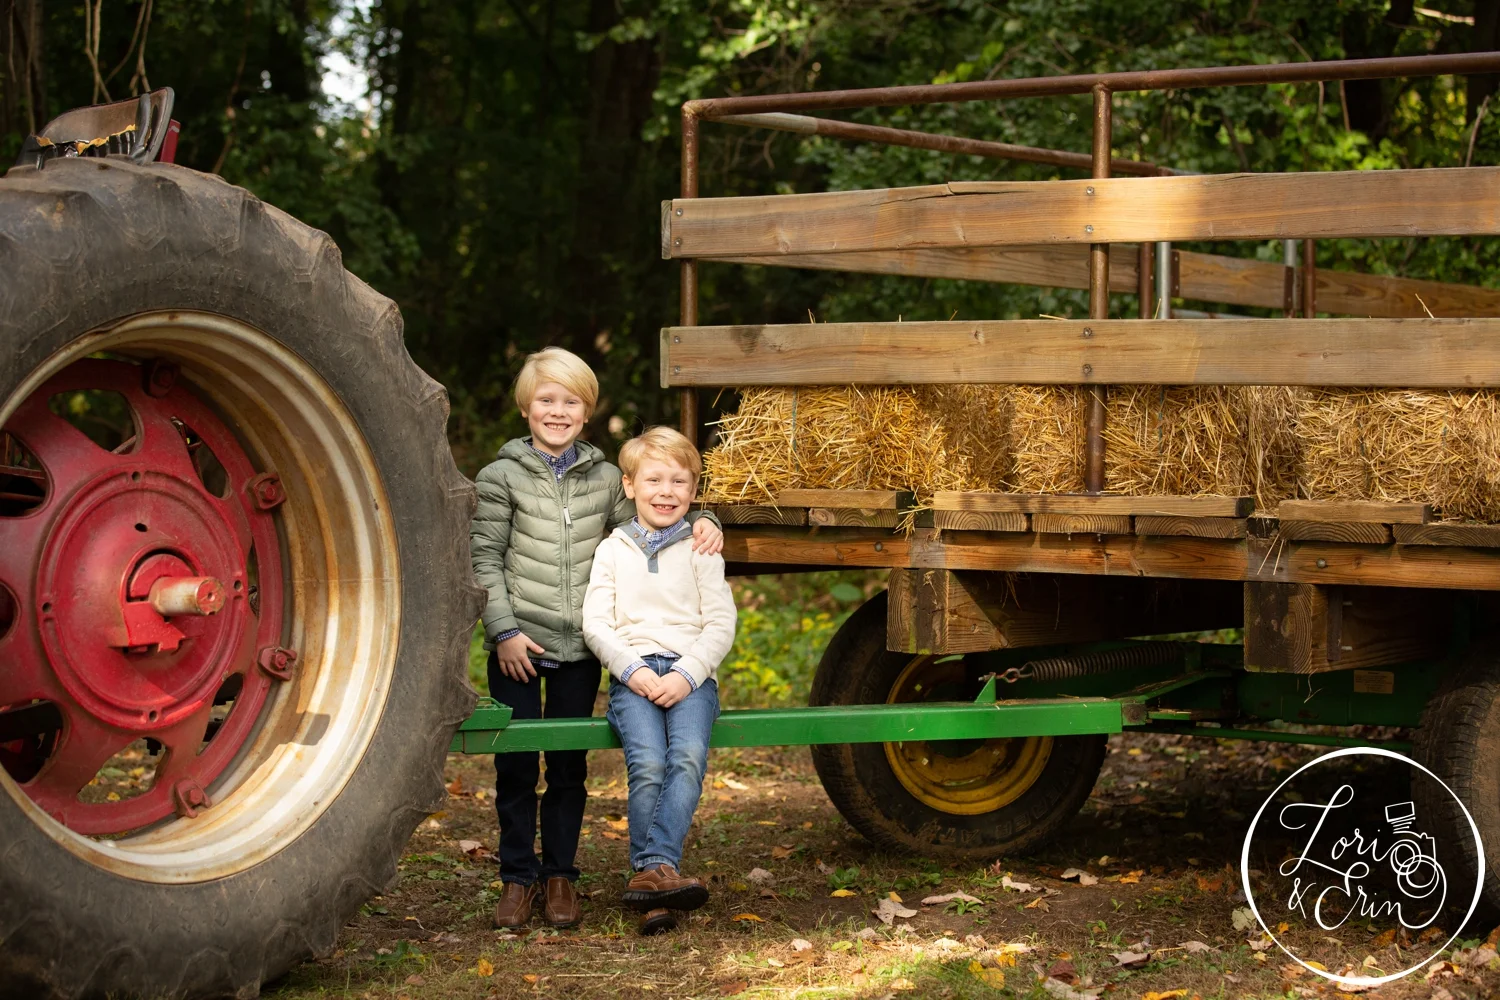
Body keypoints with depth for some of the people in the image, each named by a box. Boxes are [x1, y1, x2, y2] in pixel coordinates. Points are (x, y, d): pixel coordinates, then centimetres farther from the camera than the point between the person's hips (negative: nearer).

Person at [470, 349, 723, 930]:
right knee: (516, 767, 4)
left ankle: (559, 876, 20)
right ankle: (518, 877, 16)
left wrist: (700, 526, -3)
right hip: (518, 646, -2)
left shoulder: (605, 480, 8)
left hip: (580, 647, 2)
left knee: (569, 767, 9)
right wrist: (504, 630, -10)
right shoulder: (502, 477, 1)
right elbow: (484, 559, -1)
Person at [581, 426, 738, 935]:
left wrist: (686, 674, -9)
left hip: (691, 674, 0)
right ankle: (658, 874, -28)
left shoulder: (700, 549, 12)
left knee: (689, 757, -29)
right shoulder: (613, 550, 14)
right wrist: (634, 670, -8)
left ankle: (652, 870, -37)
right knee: (648, 763, -27)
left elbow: (721, 624, 6)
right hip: (632, 674, 0)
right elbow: (595, 623, 7)